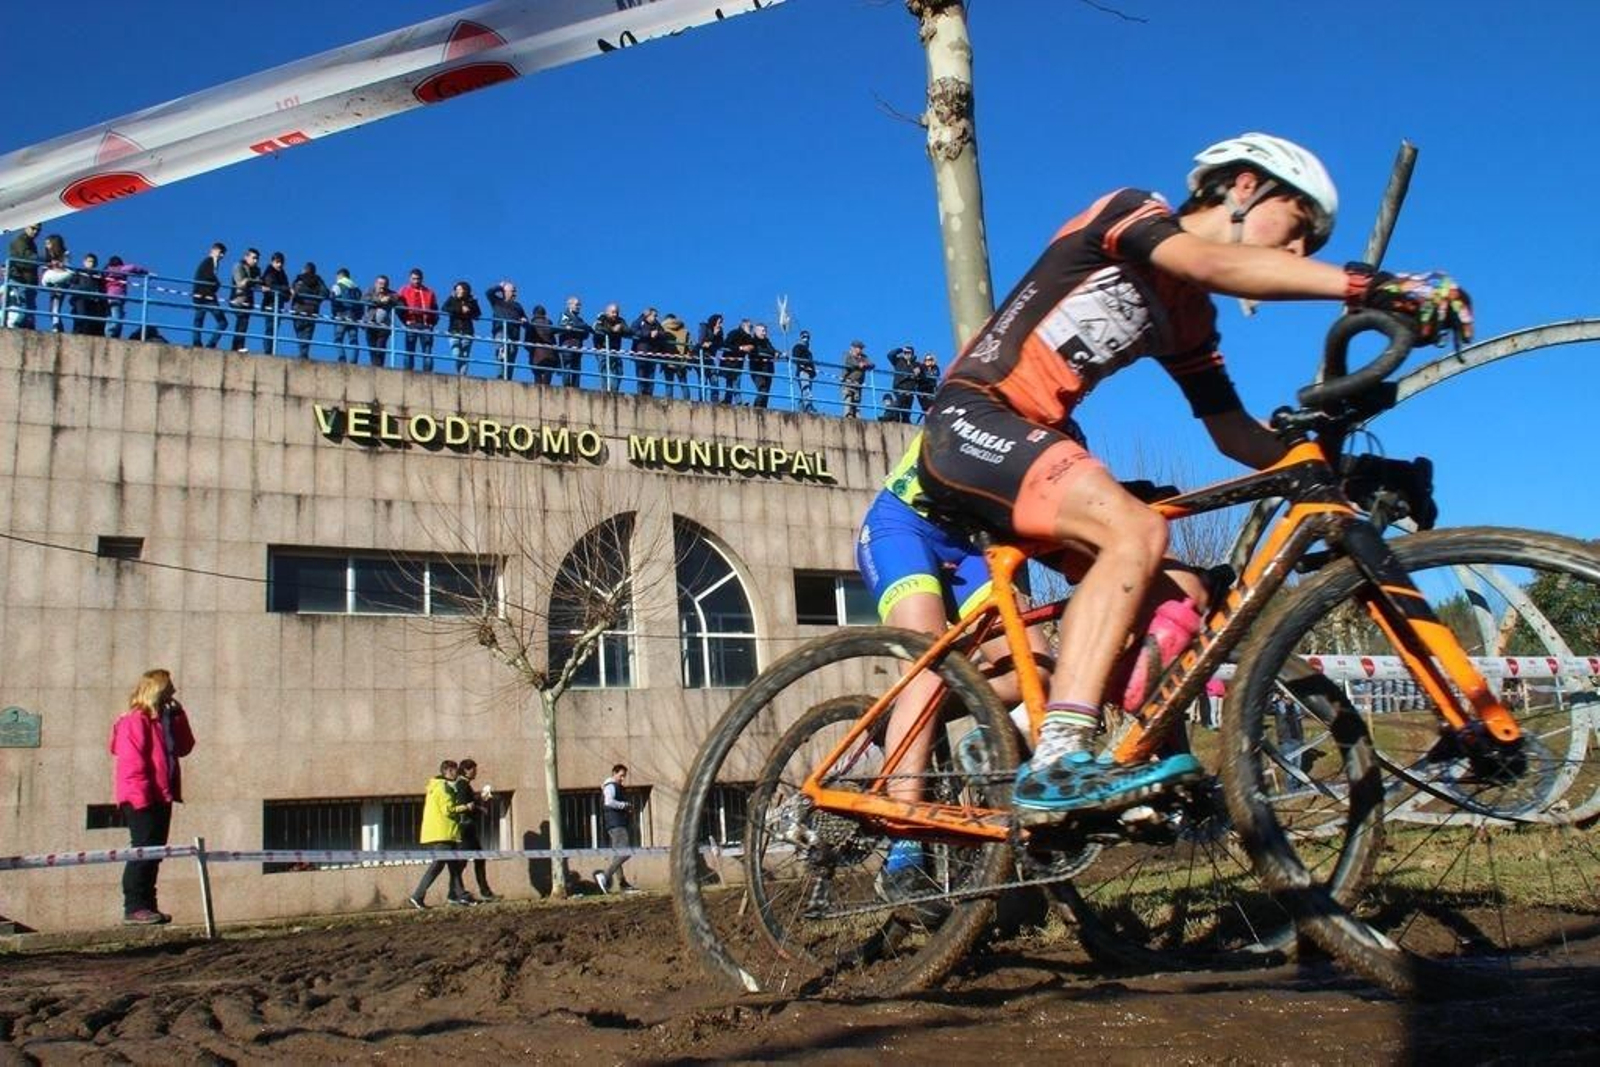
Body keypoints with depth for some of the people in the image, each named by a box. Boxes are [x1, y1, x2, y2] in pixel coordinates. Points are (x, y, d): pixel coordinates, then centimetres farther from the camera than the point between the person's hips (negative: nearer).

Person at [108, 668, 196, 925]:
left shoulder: (164, 720, 18)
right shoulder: (136, 721, -10)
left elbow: (184, 747, 14)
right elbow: (131, 763, -17)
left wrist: (178, 715, 7)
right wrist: (141, 797, -21)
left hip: (161, 798, 9)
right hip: (142, 800, -9)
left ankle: (147, 906, 16)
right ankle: (134, 907, -6)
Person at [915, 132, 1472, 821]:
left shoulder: (1188, 320, 19)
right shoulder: (1129, 211, -3)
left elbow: (1235, 433, 13)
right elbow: (1209, 262, -25)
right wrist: (1366, 285, -33)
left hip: (1030, 442, 9)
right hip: (972, 421, -9)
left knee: (1180, 594, 0)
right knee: (1137, 530, -29)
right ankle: (1057, 764, -35)